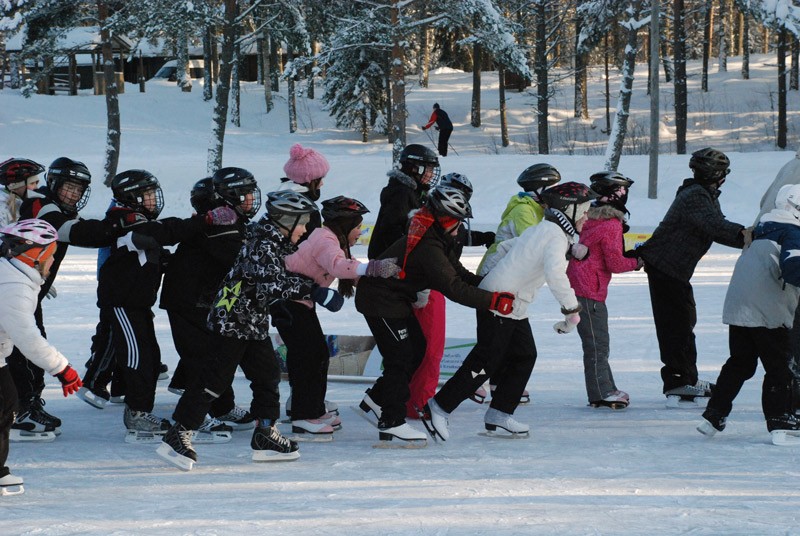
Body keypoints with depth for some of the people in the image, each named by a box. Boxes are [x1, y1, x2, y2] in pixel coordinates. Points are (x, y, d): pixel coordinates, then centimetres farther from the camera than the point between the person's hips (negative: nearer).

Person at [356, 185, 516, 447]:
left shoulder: (439, 240, 5)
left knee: (417, 348, 14)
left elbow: (461, 275, 7)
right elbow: (453, 288, -34)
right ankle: (392, 423, -8)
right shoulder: (427, 246, -28)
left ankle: (376, 398, 25)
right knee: (400, 356, -11)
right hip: (379, 299, -11)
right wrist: (493, 300, -34)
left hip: (398, 297, 11)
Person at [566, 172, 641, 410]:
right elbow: (615, 263, -13)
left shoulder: (591, 218, 12)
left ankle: (605, 390, 19)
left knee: (598, 342, 14)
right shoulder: (612, 225, -15)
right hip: (589, 291, -9)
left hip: (578, 282, 9)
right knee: (597, 343, -6)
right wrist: (636, 262, 3)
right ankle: (602, 393, -4)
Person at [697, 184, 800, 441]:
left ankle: (714, 415, 14)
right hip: (768, 313, -8)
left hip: (737, 310, 8)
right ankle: (779, 422, 1)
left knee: (739, 363, 16)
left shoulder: (762, 230, 19)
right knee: (779, 367, 2)